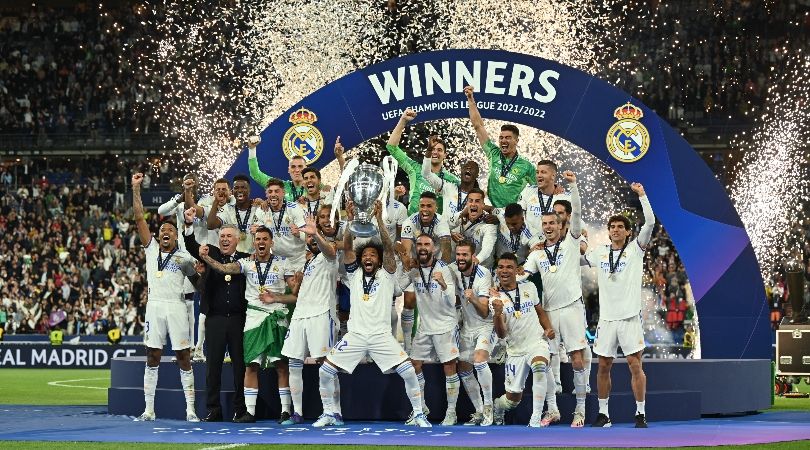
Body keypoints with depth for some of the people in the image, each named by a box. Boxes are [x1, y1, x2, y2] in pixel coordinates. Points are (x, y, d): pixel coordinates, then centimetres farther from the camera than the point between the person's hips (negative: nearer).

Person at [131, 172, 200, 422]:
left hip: (176, 306, -2)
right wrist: (136, 189, 3)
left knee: (183, 358, -1)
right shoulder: (151, 248, 12)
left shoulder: (183, 256, 7)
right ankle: (149, 409, 6)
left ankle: (190, 409, 1)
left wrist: (195, 270, -14)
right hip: (155, 306, 2)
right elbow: (139, 217, 8)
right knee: (152, 359, 3)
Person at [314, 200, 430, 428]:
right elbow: (346, 247, -1)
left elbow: (389, 248, -9)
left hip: (381, 335, -2)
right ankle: (329, 413, 12)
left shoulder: (386, 275, 6)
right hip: (355, 335, 2)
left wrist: (379, 220, -18)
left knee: (408, 372, -15)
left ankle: (419, 414, 1)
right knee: (325, 371, -5)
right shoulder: (354, 275, 11)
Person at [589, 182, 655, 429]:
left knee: (635, 365, -5)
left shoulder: (635, 249, 2)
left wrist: (642, 195, -15)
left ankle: (640, 413, 2)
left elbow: (650, 223, -10)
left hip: (630, 316, -4)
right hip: (606, 317, 4)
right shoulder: (599, 252, 12)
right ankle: (603, 413, 14)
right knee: (603, 366, 5)